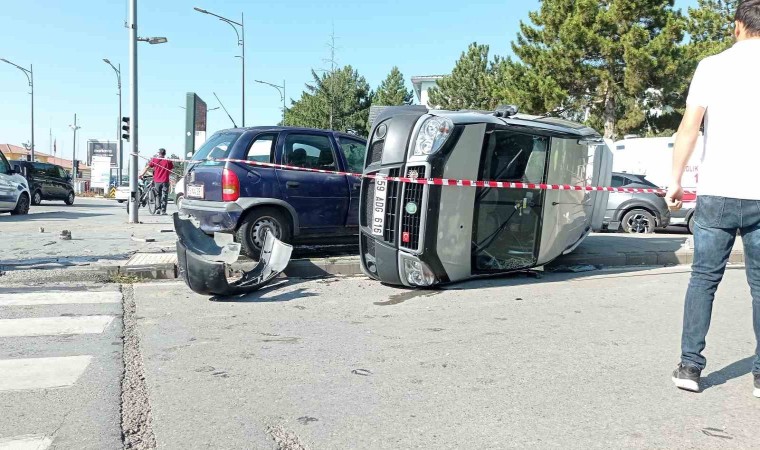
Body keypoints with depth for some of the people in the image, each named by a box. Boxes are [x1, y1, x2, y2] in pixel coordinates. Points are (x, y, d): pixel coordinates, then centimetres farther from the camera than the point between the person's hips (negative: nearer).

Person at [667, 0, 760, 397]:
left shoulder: (712, 66, 2)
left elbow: (688, 129, -3)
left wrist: (675, 181, 5)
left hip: (716, 193, 0)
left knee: (704, 278, 8)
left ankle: (690, 366, 7)